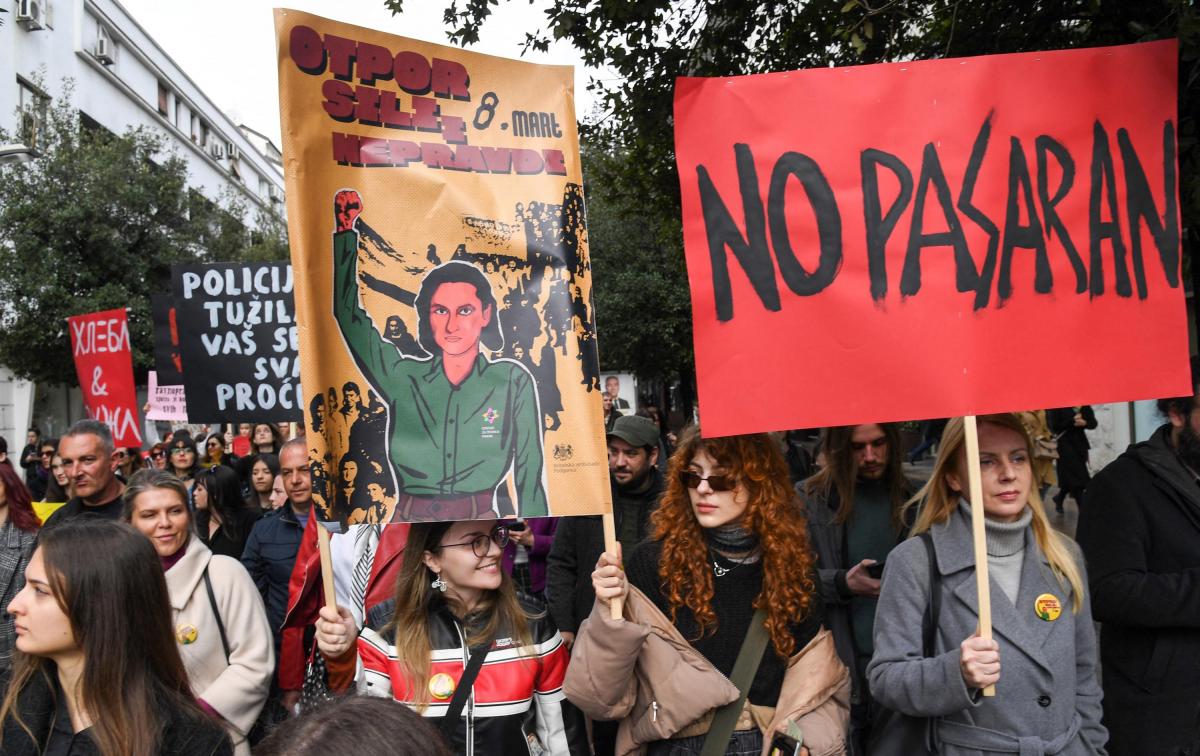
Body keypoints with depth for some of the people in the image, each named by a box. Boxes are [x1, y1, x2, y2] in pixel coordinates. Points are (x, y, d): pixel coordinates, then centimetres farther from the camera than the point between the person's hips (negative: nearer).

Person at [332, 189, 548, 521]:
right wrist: (345, 232, 5)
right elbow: (348, 313, 9)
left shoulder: (513, 382, 3)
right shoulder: (404, 378, 7)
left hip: (480, 519, -1)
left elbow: (530, 469, 5)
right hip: (409, 519, 1)